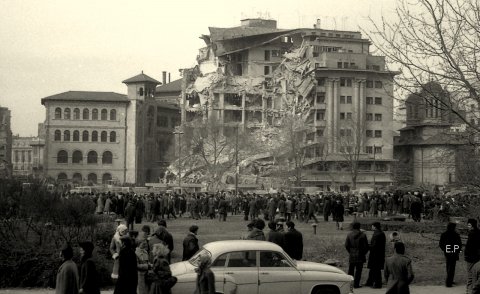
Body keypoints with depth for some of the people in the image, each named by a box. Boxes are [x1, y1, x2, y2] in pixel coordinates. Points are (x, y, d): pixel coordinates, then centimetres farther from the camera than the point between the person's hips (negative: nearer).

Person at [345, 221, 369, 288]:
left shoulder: (349, 235, -2)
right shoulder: (363, 235, -7)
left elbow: (346, 245, -1)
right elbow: (366, 246, -6)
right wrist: (363, 253, 8)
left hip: (351, 255, 2)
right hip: (360, 255, -2)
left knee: (351, 270, 14)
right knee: (358, 270, 3)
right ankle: (356, 284, 2)